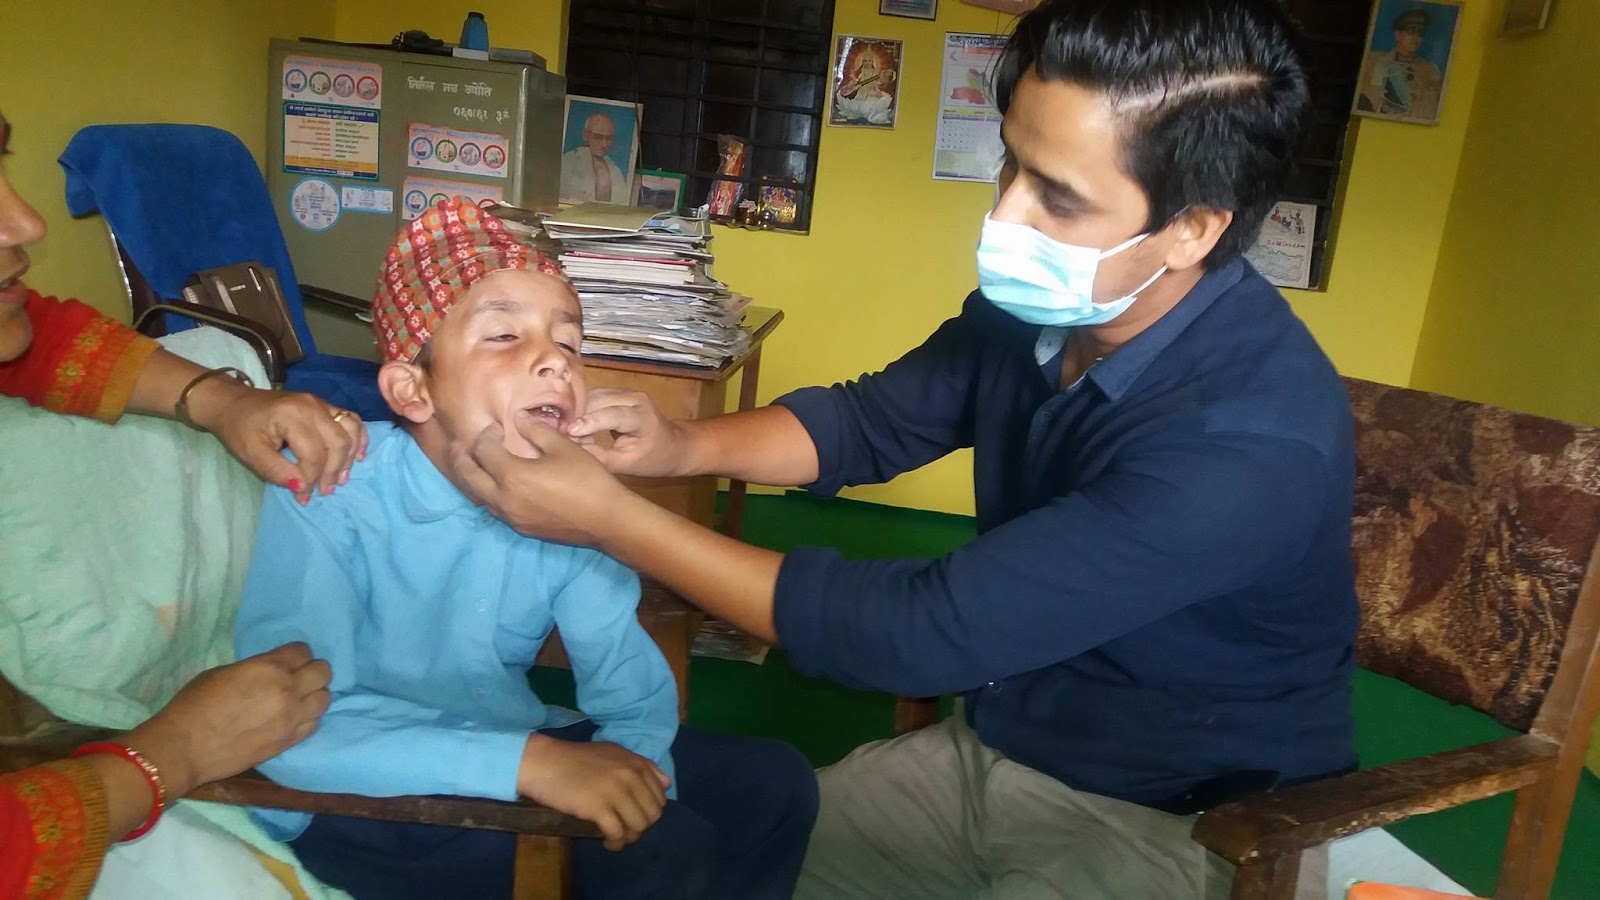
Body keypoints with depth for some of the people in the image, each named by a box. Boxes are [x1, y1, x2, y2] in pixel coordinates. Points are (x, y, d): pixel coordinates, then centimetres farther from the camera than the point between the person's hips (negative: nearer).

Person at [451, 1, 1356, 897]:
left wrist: (612, 519, -28)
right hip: (991, 750, 6)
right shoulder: (1039, 305, -9)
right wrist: (683, 446, -13)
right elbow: (866, 422, 6)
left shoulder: (1254, 435, -32)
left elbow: (929, 630, -33)